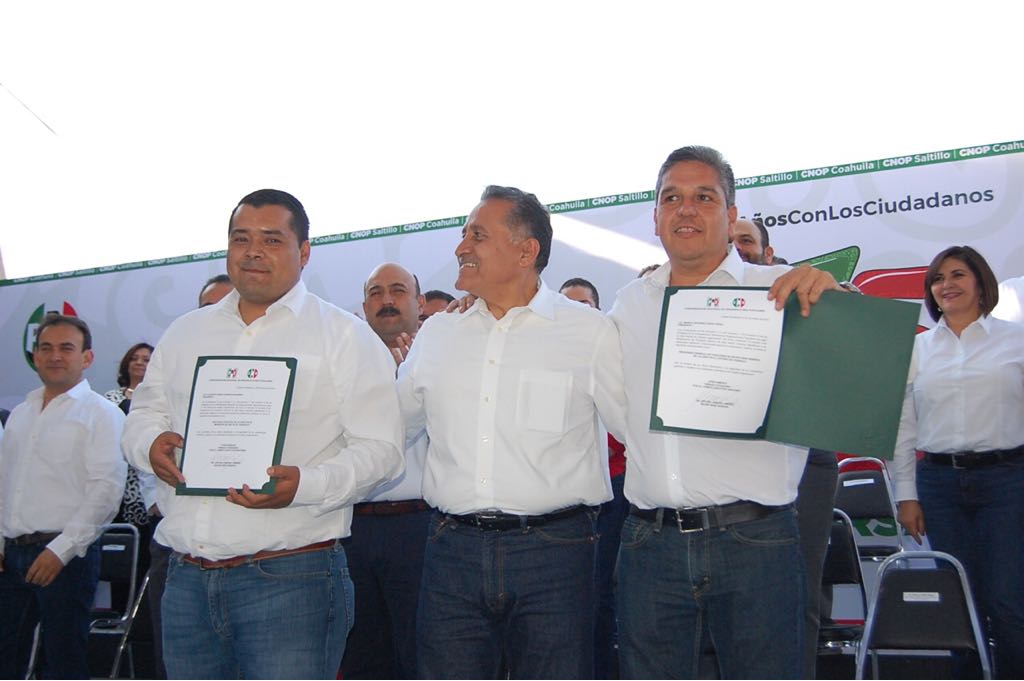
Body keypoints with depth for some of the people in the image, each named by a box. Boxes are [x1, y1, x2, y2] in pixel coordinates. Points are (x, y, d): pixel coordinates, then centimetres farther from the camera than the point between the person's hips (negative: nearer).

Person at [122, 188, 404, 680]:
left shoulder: (344, 336, 0)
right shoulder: (185, 333, 16)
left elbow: (379, 448, -5)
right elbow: (145, 412, 23)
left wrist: (304, 486, -22)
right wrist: (151, 444, -2)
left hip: (290, 578, -4)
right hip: (186, 579, 5)